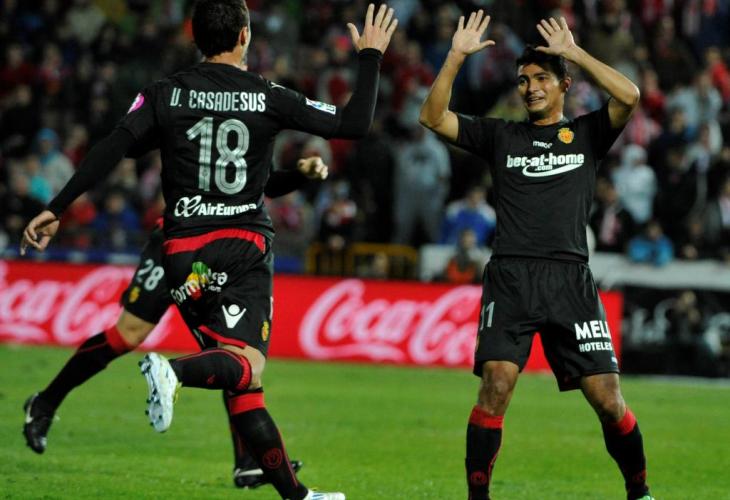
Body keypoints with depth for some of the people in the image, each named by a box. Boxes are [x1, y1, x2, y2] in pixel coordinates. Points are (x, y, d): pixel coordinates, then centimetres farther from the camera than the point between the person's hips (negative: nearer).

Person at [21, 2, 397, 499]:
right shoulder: (268, 97, -1)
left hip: (183, 252, 3)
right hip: (244, 244, -3)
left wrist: (56, 209, -3)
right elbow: (354, 123, -1)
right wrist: (371, 56, 12)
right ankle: (174, 371, -45)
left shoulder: (165, 94, 3)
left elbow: (110, 149, -5)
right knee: (247, 366, -13)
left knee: (241, 384, 7)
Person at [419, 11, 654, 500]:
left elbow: (629, 96, -5)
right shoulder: (501, 135, 16)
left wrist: (574, 53, -1)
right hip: (511, 277, 0)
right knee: (497, 383, -18)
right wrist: (456, 58, -1)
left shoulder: (586, 134, 13)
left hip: (571, 279, 0)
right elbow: (433, 117, 8)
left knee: (607, 398, -4)